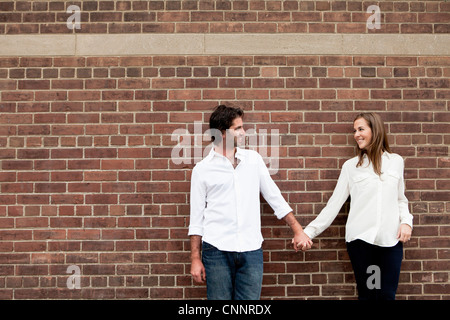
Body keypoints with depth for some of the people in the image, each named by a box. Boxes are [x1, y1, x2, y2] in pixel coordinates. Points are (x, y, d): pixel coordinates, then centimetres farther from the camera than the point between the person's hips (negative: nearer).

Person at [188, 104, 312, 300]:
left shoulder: (254, 159, 9)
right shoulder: (202, 169, 2)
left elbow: (274, 196, 12)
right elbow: (196, 217, 4)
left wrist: (298, 230, 8)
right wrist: (195, 259, 1)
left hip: (251, 250, 2)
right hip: (217, 251, -2)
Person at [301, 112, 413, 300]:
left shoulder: (396, 161, 8)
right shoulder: (351, 165, 4)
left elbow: (401, 199, 17)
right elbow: (334, 203, 3)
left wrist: (406, 221, -2)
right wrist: (309, 232, -1)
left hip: (391, 239, 1)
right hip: (360, 237, -1)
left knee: (387, 295, 0)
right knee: (366, 294, 4)